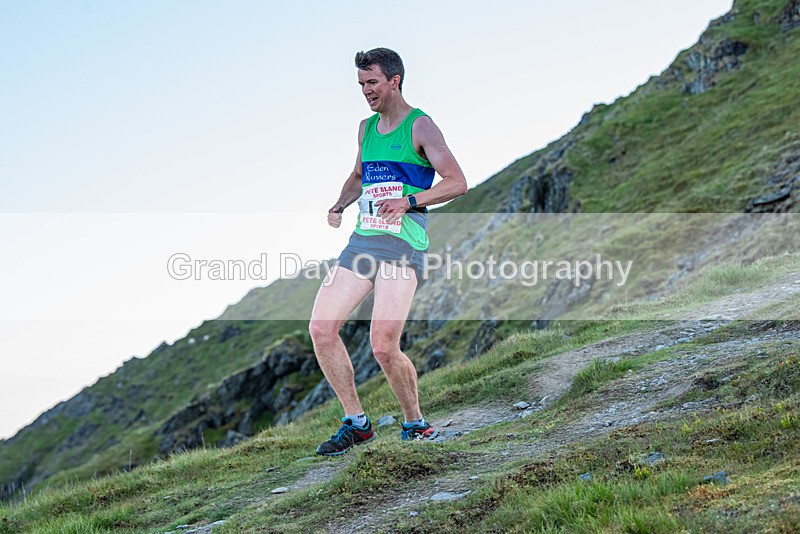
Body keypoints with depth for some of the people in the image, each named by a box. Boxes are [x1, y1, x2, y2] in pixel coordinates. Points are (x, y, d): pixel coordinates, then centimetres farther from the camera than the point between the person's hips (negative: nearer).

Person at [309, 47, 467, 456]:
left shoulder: (419, 126, -3)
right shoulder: (366, 128, 19)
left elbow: (457, 182, -9)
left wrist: (408, 202, -21)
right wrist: (339, 206, 14)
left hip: (403, 244, -7)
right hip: (362, 240, 7)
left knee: (384, 346, -16)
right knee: (321, 328, -4)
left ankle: (415, 423, 8)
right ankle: (356, 422, 9)